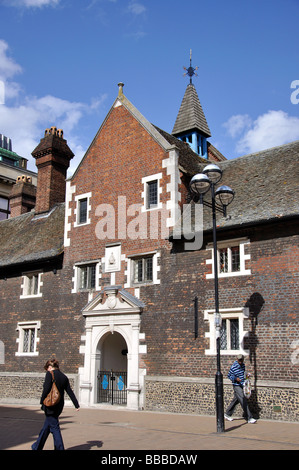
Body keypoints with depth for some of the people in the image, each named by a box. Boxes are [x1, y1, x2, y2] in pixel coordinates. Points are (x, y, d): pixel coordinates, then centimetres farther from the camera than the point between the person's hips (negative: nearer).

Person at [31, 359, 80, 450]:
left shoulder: (50, 374, -8)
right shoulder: (64, 377, 10)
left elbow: (46, 389, -17)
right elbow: (70, 392, 10)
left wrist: (42, 401, -6)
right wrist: (76, 405, 12)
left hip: (50, 405, -7)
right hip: (59, 405, 7)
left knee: (54, 427, 0)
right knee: (46, 426, 18)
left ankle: (59, 448, 2)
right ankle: (37, 447, 28)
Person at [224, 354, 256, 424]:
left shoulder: (243, 365, 7)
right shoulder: (234, 367, -15)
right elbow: (229, 375, -8)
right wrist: (235, 378, -23)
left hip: (242, 385, 8)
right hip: (237, 386, -8)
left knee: (235, 400, 15)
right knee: (244, 401, -10)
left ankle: (227, 414, 28)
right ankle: (249, 418, -6)